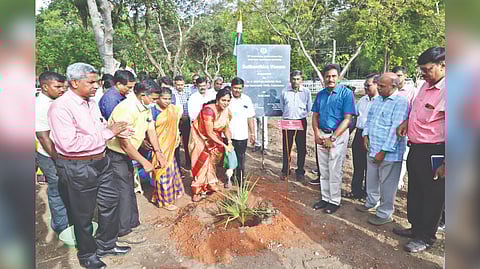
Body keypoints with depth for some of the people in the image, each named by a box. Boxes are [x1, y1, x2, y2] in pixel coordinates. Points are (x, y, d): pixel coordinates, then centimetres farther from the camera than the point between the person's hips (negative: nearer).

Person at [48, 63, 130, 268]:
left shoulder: (91, 102, 6)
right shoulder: (61, 107, -20)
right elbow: (69, 143, -29)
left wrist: (113, 128, -2)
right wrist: (107, 133, -24)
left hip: (101, 162, 8)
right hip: (77, 168, -8)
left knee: (110, 201, 18)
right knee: (83, 214, 11)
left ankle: (106, 245, 40)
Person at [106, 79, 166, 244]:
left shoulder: (145, 108, 1)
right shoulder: (127, 109, -29)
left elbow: (151, 130, 5)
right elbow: (125, 143, -28)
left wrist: (158, 152, -7)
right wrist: (144, 162, -23)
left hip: (126, 155, 10)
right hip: (114, 154, -10)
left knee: (129, 189, 18)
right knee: (122, 192, -3)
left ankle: (132, 222, 33)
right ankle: (123, 232, 11)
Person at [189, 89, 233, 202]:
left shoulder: (226, 111, -13)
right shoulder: (209, 110, -33)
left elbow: (226, 128, 1)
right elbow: (209, 133, -31)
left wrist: (229, 140, -16)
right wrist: (224, 145, -29)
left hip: (213, 137, 6)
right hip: (200, 136, -6)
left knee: (212, 160, 14)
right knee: (202, 161, -6)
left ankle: (210, 183, 35)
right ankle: (196, 191, 8)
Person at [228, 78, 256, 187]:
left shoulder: (247, 99, 4)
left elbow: (250, 118, 7)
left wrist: (252, 134, 7)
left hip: (242, 135, 1)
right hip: (228, 134, -1)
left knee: (241, 158, 8)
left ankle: (241, 179, 21)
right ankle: (229, 179, 25)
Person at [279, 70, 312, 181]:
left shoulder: (306, 92, 0)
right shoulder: (284, 92, 1)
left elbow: (309, 108, 8)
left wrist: (300, 114, 5)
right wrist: (289, 114, 7)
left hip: (301, 121, 0)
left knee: (301, 148, 5)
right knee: (286, 147, 7)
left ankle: (300, 171, 18)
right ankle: (285, 171, 19)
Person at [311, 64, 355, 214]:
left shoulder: (346, 93, -9)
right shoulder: (321, 94, 8)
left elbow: (347, 119, -14)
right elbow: (315, 115, 11)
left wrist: (332, 138, -18)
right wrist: (317, 133, -6)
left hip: (338, 135, -5)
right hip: (321, 135, 6)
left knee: (335, 171, 1)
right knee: (323, 170, 12)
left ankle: (335, 201, 16)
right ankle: (325, 198, 26)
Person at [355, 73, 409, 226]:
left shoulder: (400, 102, -16)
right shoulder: (377, 99, 10)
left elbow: (396, 129, -20)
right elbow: (369, 118, 21)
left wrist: (383, 151, -20)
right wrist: (365, 135, 5)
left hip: (389, 152, -8)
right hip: (373, 149, 8)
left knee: (387, 184, 5)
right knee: (371, 180, 21)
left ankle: (385, 214, 21)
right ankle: (371, 203, 41)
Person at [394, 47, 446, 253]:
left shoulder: (447, 91, -20)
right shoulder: (426, 85, 8)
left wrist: (445, 163, -22)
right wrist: (407, 121, 10)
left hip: (433, 152, -9)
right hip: (416, 149, 9)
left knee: (432, 196, 8)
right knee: (414, 191, 20)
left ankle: (426, 238, 24)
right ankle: (416, 228, 38)